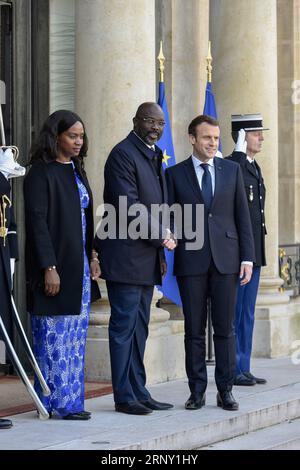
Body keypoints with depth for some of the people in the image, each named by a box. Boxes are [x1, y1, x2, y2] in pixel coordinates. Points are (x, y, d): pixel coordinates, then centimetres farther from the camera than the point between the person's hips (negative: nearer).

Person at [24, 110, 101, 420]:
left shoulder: (77, 171, 15)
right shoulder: (41, 173, -10)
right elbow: (37, 221, -15)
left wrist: (92, 256, 13)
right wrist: (49, 267, -19)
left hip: (79, 266, 8)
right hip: (55, 266, -8)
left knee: (76, 336, 8)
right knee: (54, 336, -4)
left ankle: (70, 400, 13)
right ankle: (57, 402, 1)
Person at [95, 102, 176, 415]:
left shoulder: (154, 156, 18)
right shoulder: (123, 155, -11)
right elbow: (128, 205, -18)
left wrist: (160, 248, 13)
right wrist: (161, 237, -13)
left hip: (147, 258, 9)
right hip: (126, 257, -9)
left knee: (139, 328, 11)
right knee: (124, 326, -5)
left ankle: (138, 392, 15)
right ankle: (124, 397, -2)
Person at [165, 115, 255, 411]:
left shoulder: (232, 170, 9)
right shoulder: (175, 174, 5)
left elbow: (242, 216, 8)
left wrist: (247, 257, 3)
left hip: (225, 259, 1)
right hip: (191, 260, -1)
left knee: (225, 328, 2)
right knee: (194, 330, 3)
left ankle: (225, 391, 8)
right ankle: (197, 391, 9)